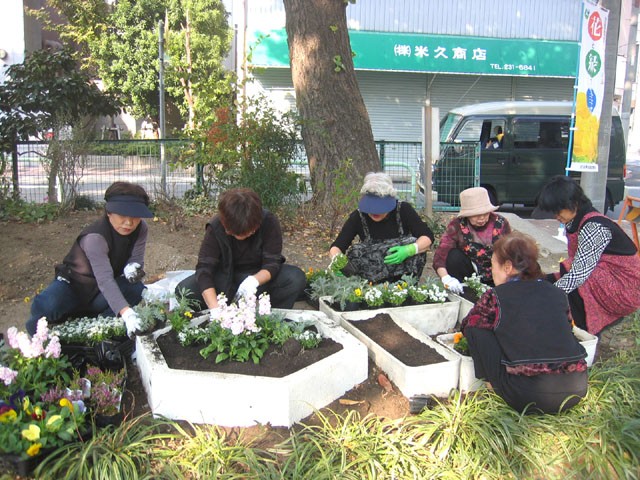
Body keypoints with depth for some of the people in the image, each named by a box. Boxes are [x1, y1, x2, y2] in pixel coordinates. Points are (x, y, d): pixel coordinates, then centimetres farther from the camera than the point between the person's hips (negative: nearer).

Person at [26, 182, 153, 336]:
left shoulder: (140, 229, -15)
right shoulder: (95, 237, -34)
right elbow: (105, 280, -45)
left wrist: (133, 267, -42)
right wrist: (127, 313, -59)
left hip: (100, 295, 5)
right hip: (73, 285, -5)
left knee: (138, 289, -24)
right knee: (46, 307, -34)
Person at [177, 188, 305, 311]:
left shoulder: (269, 222, -24)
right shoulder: (215, 227, -24)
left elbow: (272, 263, -23)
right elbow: (204, 268, -29)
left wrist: (254, 280, -46)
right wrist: (215, 308, -44)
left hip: (259, 275, 0)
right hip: (226, 277, 0)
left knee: (296, 278, -30)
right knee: (183, 290, -26)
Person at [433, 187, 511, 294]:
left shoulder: (501, 223, -12)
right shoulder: (457, 226, -17)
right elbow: (439, 257, -26)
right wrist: (446, 278, -45)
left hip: (494, 278, 0)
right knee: (454, 256, -27)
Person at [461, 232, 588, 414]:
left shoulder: (495, 297, 0)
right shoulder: (557, 293, 11)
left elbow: (467, 324, 15)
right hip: (577, 389, 5)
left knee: (476, 329, 7)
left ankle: (500, 387, 11)